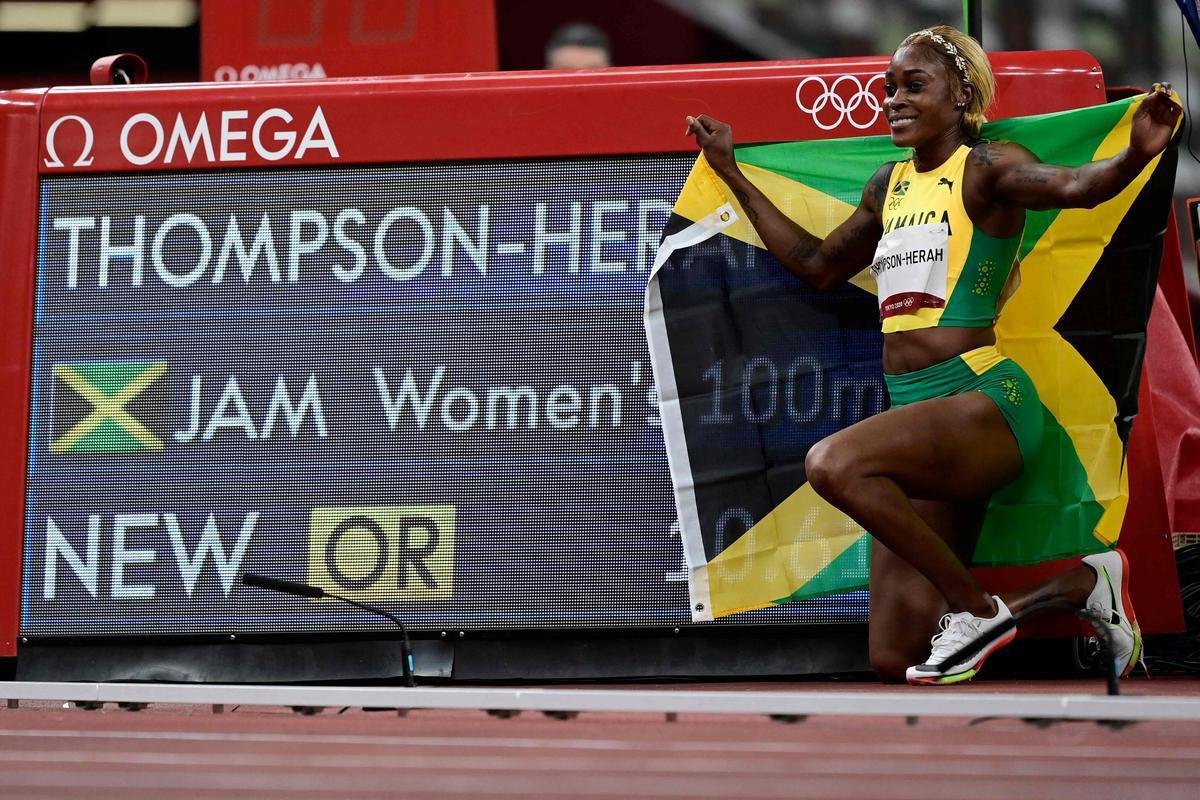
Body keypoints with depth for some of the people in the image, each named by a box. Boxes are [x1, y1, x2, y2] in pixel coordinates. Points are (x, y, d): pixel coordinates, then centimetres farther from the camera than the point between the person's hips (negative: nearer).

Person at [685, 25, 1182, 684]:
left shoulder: (985, 170, -4)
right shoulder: (889, 185, 19)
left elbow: (1076, 186, -22)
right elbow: (818, 265, 33)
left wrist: (1136, 155, -44)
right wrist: (732, 174, 35)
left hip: (984, 401, -8)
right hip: (917, 414, 8)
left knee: (833, 463, -34)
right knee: (895, 661, -1)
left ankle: (977, 610, -18)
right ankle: (1084, 584, 15)